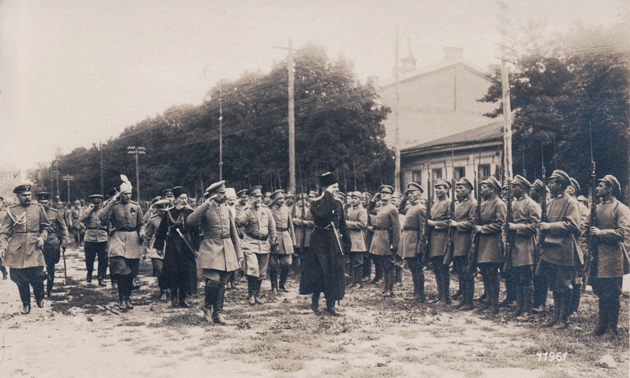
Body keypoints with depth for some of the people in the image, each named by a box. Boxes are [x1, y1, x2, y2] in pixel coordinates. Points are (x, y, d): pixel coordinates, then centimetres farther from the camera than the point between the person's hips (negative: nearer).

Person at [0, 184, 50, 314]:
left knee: (38, 276, -3)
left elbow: (45, 227, 15)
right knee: (20, 279, 3)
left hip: (34, 249, 0)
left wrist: (42, 237, -3)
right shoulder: (11, 210, 4)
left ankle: (39, 298, 24)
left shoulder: (38, 208, 7)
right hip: (16, 250, 0)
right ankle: (26, 304, 19)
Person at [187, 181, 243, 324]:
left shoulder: (226, 210, 14)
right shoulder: (205, 209, -2)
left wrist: (239, 254, 14)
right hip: (211, 249, -5)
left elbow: (234, 233, 18)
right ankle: (207, 306, 11)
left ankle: (218, 314, 15)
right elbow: (191, 220, -23)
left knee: (222, 283, 6)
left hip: (227, 250, 5)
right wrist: (207, 203, -23)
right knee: (214, 280, -15)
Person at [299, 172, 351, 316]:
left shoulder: (338, 204, 10)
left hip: (334, 242, 5)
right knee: (319, 271, 1)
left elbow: (342, 225, 16)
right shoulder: (316, 203, -7)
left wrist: (346, 242, 14)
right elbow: (320, 212, -32)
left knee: (334, 271, 4)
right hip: (320, 242, -5)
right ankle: (315, 301, 20)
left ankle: (331, 305, 13)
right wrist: (327, 195, -22)